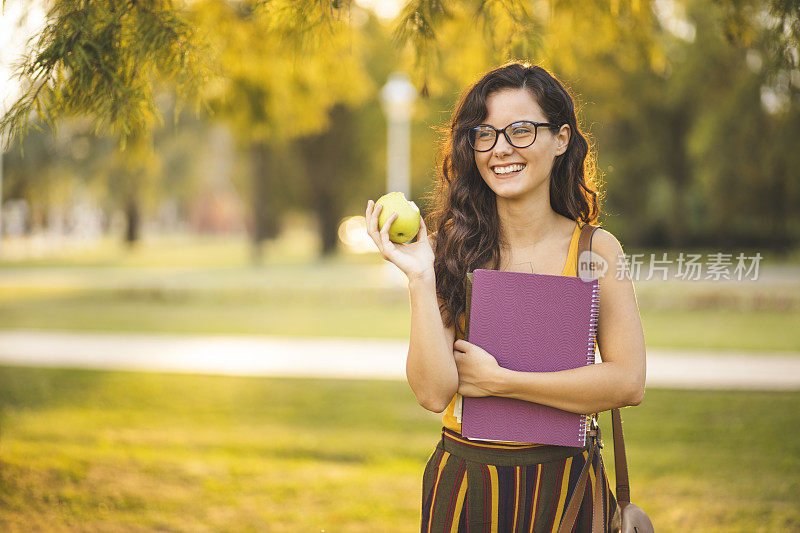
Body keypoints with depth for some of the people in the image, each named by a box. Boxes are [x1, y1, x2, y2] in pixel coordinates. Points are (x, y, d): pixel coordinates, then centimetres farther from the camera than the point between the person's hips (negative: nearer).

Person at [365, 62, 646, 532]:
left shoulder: (596, 250, -3)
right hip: (464, 484, 0)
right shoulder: (448, 250, -3)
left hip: (564, 488, 0)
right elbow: (434, 392, -11)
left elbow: (628, 383, -13)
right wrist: (420, 278, -19)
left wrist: (497, 380, -15)